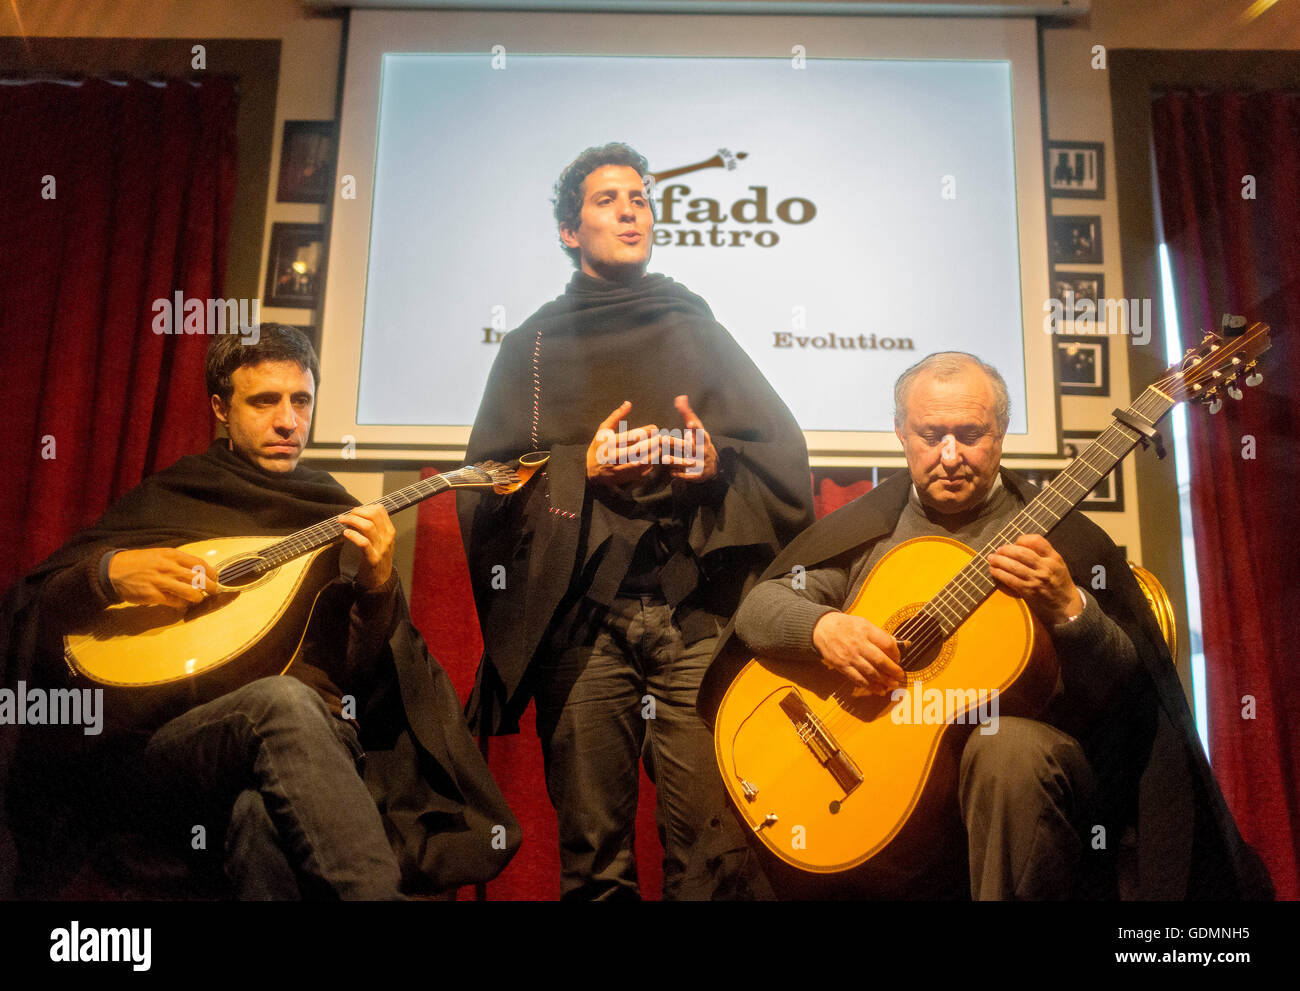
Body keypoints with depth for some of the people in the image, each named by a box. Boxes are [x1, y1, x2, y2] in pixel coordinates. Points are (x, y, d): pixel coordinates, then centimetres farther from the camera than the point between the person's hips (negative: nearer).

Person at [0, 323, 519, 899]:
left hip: (312, 741, 0)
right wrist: (110, 571, -7)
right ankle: (381, 892, -37)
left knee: (261, 810, -38)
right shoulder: (164, 501, 16)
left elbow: (367, 677, 11)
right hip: (165, 753, 0)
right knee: (284, 699, -36)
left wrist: (376, 586, -9)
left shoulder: (340, 519, 18)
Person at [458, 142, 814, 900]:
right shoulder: (535, 346, 18)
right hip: (582, 615, 0)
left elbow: (784, 455, 12)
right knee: (593, 853, 0)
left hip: (697, 609, 0)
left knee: (709, 844, -5)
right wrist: (581, 467, -6)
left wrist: (719, 461, -8)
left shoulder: (697, 332, 20)